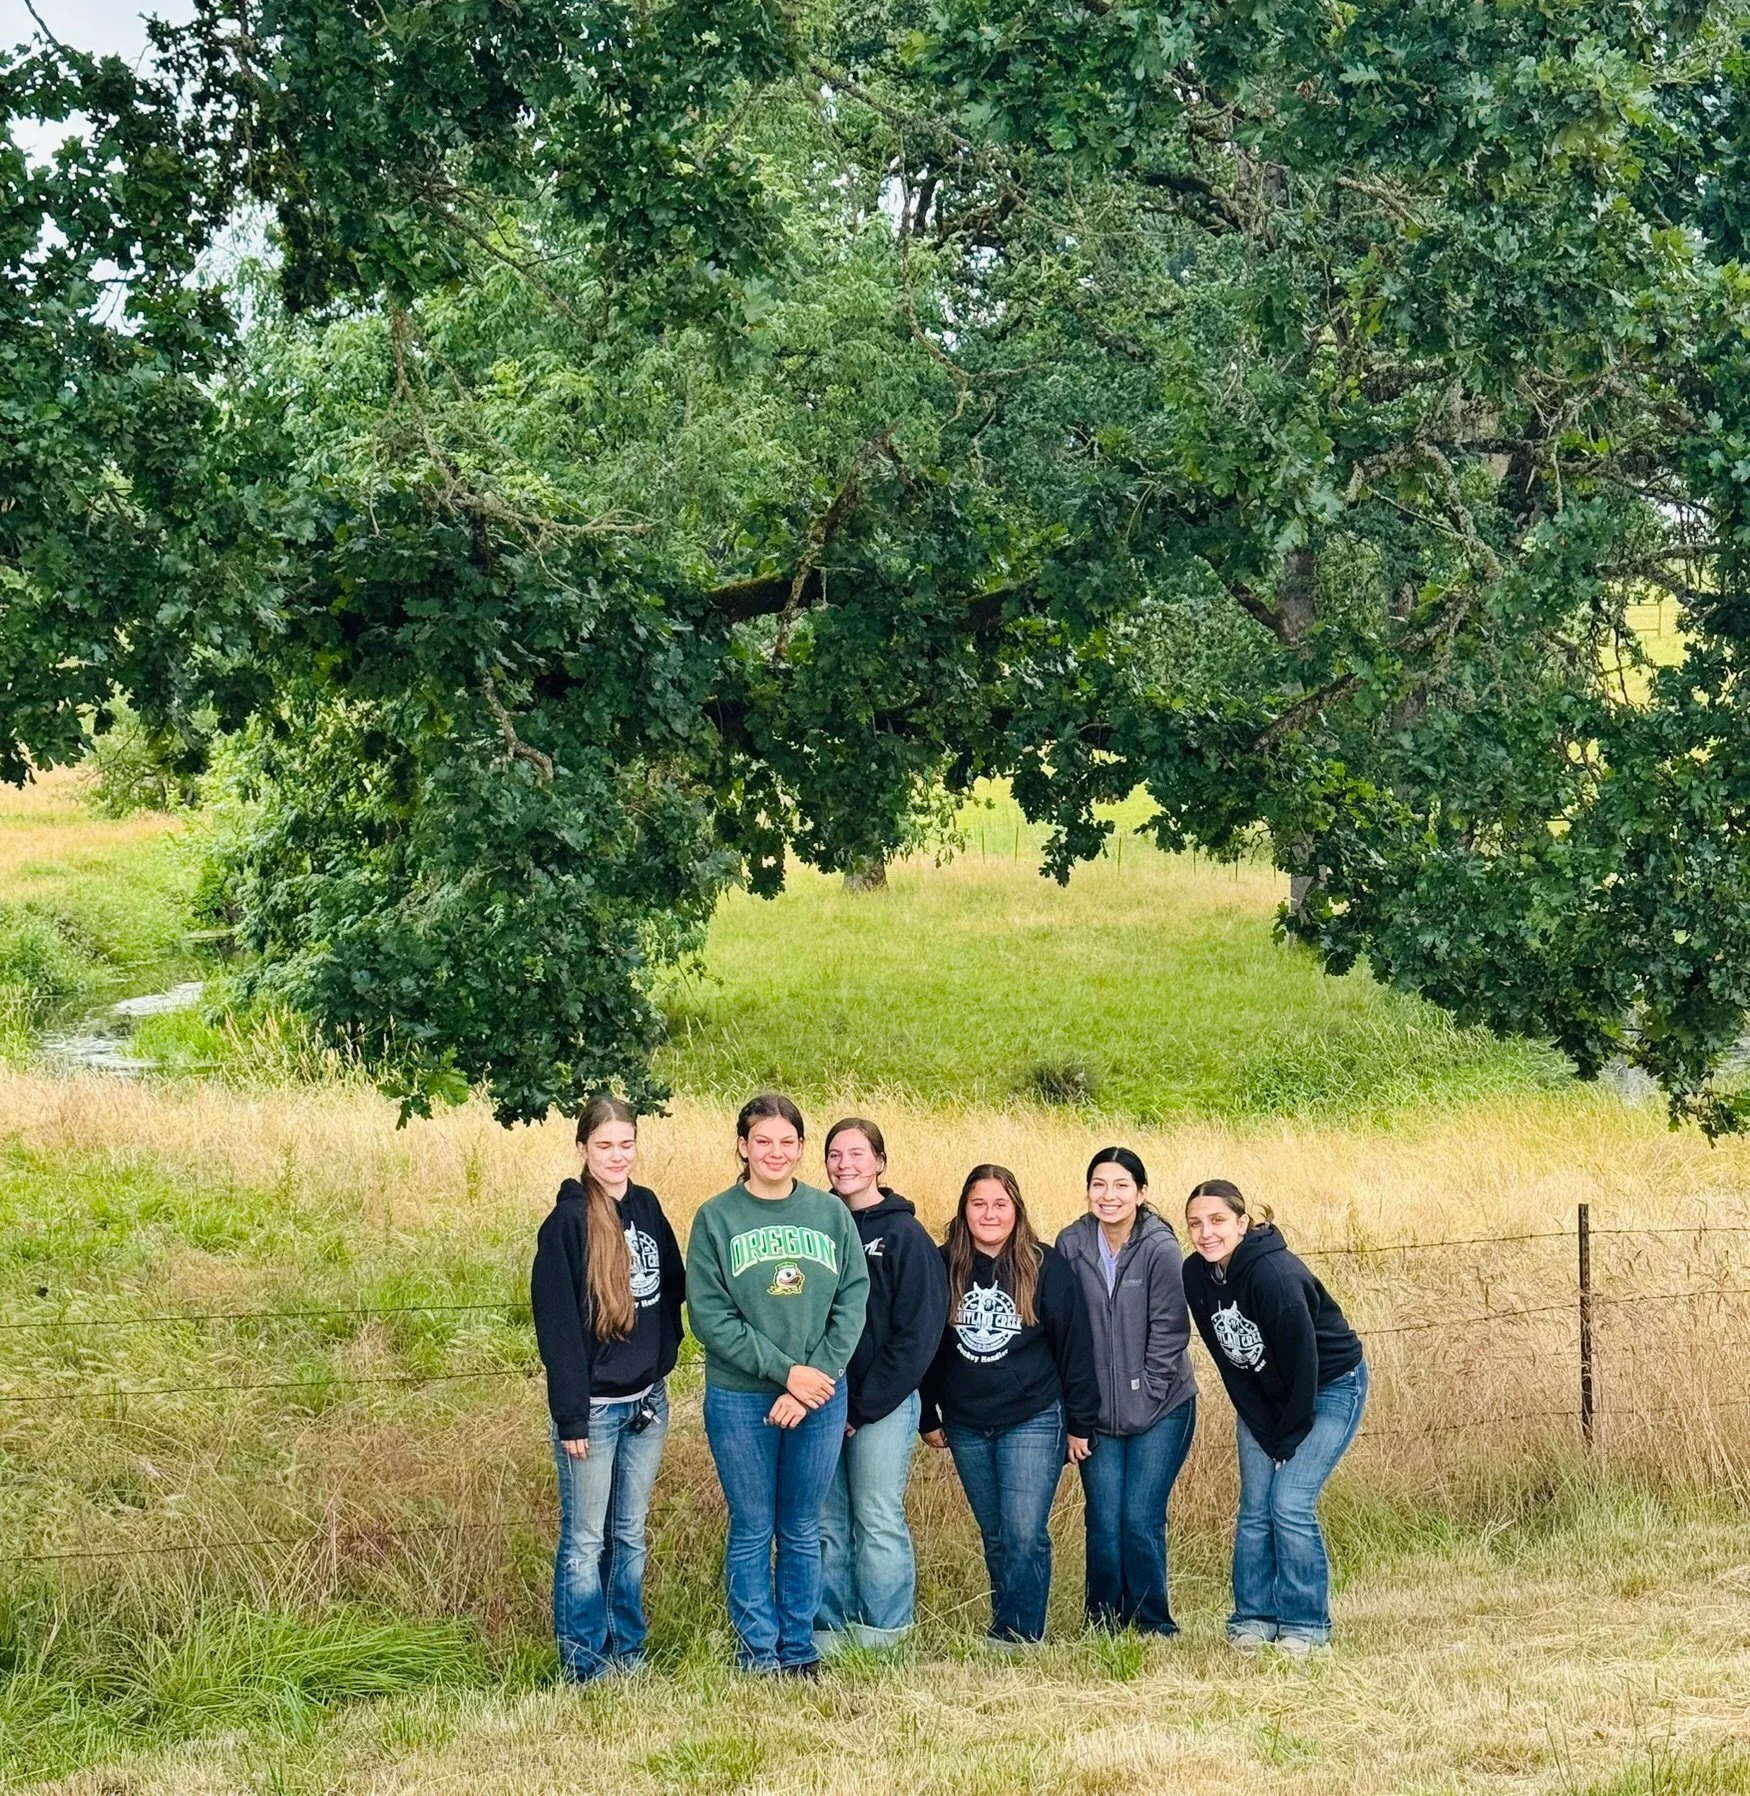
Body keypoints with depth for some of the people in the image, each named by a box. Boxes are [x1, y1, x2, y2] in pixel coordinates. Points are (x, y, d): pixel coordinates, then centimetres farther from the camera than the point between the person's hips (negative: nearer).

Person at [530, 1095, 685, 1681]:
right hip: (594, 1406, -6)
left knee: (631, 1535, 14)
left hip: (647, 1400, 6)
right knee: (586, 1541, 3)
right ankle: (584, 1665, 10)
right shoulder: (567, 1222, -12)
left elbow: (672, 1288, 14)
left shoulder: (647, 1207, 6)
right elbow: (556, 1324, -14)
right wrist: (570, 1416, -16)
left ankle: (628, 1653, 22)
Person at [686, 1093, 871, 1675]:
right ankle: (759, 1653, 15)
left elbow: (853, 1299, -1)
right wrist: (785, 1371, -15)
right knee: (752, 1532, 5)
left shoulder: (831, 1213, 4)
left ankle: (800, 1650, 21)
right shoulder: (716, 1218, -4)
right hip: (740, 1401, -2)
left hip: (820, 1397, 2)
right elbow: (709, 1315, -9)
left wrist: (819, 1375, -13)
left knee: (802, 1530, 11)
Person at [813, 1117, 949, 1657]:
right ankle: (831, 1628, 16)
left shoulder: (904, 1235, -5)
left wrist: (864, 1405, -12)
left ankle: (882, 1634, 8)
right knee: (826, 1522, 8)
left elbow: (919, 1333, -9)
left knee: (879, 1521, 0)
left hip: (883, 1404, -4)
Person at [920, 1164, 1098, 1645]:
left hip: (1033, 1420, -3)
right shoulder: (944, 1266, 0)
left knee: (1025, 1534, -9)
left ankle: (1019, 1635, -3)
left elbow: (1074, 1345, -3)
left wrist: (1079, 1422, -2)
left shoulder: (1046, 1266, -6)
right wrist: (928, 1417, 10)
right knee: (995, 1536, 11)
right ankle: (1008, 1631, 19)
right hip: (967, 1425, 3)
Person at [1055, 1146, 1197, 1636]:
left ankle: (1153, 1628, 10)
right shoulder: (1071, 1245, -2)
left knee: (1141, 1521, -7)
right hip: (1098, 1411, 3)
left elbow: (1169, 1333, -8)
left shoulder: (1160, 1248, -11)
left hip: (1160, 1411, -3)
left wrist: (1147, 1397, -8)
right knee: (1103, 1523, -1)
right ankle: (1102, 1627, 14)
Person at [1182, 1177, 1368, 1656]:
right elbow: (1228, 1360, -3)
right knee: (1254, 1506, 2)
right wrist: (1264, 1431, -4)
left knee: (1290, 1503, -12)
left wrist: (1288, 1438, -16)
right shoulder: (1196, 1276, -12)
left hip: (1329, 1388, -6)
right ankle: (1254, 1617, 12)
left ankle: (1306, 1624, 1)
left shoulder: (1274, 1275, -32)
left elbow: (1303, 1362, -25)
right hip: (1264, 1396, 6)